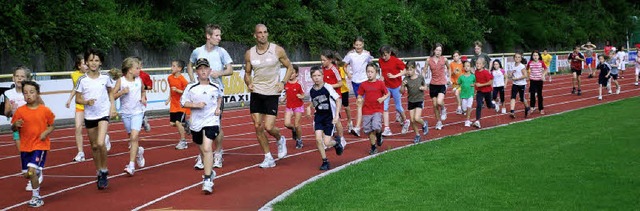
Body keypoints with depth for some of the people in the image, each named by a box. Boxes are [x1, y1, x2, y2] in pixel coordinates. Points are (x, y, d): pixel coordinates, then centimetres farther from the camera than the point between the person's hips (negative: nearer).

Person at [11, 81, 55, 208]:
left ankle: (36, 197, -4)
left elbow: (51, 125, 6)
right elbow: (13, 128, 6)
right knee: (26, 174, 9)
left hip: (40, 145, -4)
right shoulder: (20, 111, -1)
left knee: (32, 171, -17)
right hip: (25, 146, 4)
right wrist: (16, 125, -17)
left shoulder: (45, 110, -5)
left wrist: (46, 132, -14)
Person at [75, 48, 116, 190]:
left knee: (101, 143, -19)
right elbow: (77, 99, 1)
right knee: (94, 146, 10)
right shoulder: (82, 80, -4)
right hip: (89, 116, 2)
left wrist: (113, 107, 3)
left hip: (104, 114, -2)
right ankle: (99, 173, 26)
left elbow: (111, 92, 14)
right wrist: (87, 102, -18)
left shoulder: (105, 78, -2)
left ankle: (104, 171, 0)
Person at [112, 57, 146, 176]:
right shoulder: (121, 81, -6)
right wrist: (122, 92, -23)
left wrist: (143, 98, 2)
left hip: (137, 112, -1)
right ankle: (139, 152, 47)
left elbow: (143, 91, 21)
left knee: (134, 137, -15)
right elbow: (112, 96, -8)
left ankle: (131, 166, -17)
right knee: (132, 137, 14)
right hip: (125, 113, 1)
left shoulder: (139, 80, 1)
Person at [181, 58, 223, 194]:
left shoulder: (215, 87, 2)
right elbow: (183, 102, -1)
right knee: (202, 151, 16)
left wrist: (218, 108, 8)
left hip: (211, 121, -2)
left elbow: (220, 97, 23)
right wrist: (195, 105, -15)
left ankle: (207, 180, -19)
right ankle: (210, 171, 41)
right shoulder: (191, 88, -3)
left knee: (207, 148, -18)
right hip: (196, 123, 2)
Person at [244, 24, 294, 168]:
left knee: (268, 127, -10)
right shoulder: (249, 54, 2)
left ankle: (280, 140, 25)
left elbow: (289, 67, 6)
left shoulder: (278, 50, -4)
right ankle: (268, 158, 13)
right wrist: (249, 83, -6)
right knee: (258, 126, 1)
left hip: (272, 93, -3)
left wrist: (283, 82, -8)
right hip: (256, 93, 3)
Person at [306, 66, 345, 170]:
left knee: (326, 143, -8)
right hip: (318, 116, 4)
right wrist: (309, 107, -3)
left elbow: (338, 100, -12)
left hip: (329, 117, -4)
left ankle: (337, 142, 28)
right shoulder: (311, 91, -1)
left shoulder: (328, 88, -15)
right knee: (318, 139, -12)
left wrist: (337, 115, -17)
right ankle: (325, 161, 3)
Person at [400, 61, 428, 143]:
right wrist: (403, 85, -27)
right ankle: (417, 135, 22)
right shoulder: (406, 79, -7)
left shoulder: (420, 77, -7)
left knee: (416, 118, -16)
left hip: (419, 100, -2)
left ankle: (424, 124, 16)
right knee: (412, 120, 4)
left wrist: (423, 88, -13)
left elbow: (425, 87, 9)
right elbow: (401, 91, -9)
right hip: (410, 101, 2)